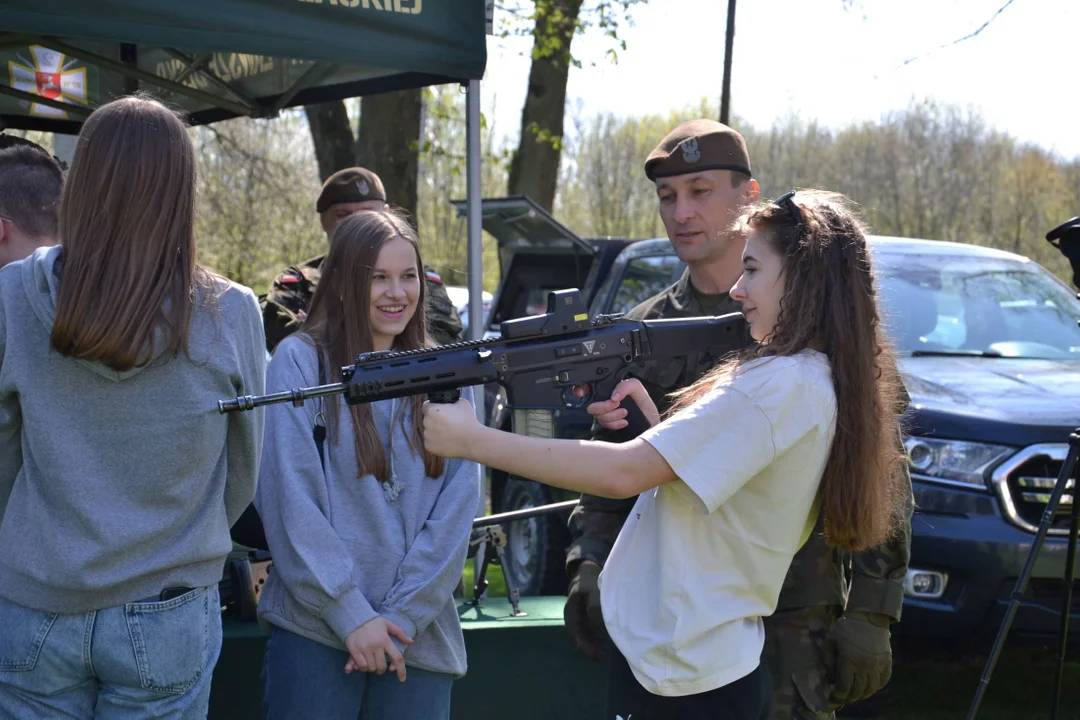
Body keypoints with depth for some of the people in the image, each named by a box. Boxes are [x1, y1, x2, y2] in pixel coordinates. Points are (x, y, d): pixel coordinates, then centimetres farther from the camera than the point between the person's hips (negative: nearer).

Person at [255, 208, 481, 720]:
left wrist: (402, 617, -8)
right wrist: (351, 615, -12)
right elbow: (290, 501, -8)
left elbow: (456, 509, 2)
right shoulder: (300, 360, -2)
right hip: (313, 631, -3)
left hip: (421, 636, 3)